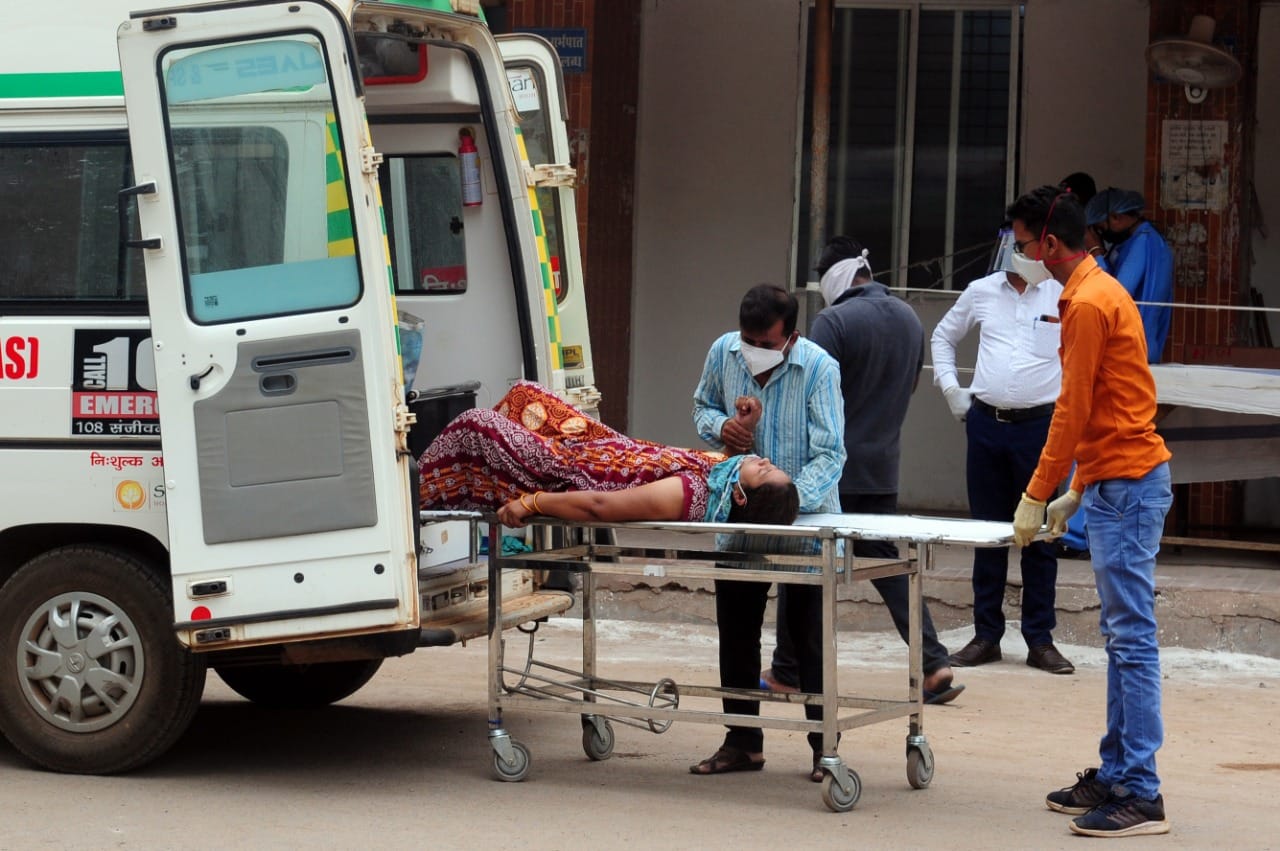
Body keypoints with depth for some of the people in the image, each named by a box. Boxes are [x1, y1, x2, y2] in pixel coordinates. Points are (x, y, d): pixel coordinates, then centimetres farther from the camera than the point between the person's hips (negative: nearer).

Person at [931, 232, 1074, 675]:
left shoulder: (1064, 296, -2)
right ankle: (986, 635, 15)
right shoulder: (981, 292, 8)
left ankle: (1040, 640, 6)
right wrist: (950, 388, 10)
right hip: (985, 423, 3)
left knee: (1039, 535, 0)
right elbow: (942, 337, 22)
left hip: (1039, 425, -3)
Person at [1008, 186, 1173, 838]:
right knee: (1122, 637, 12)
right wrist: (1076, 493, 21)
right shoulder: (1098, 294, 17)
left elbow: (1072, 413, -16)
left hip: (1127, 487, -11)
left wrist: (1036, 497, -10)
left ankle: (1140, 796, -10)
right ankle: (1114, 776, 16)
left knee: (1132, 638, -10)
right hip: (1116, 483, 11)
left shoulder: (1088, 305, -14)